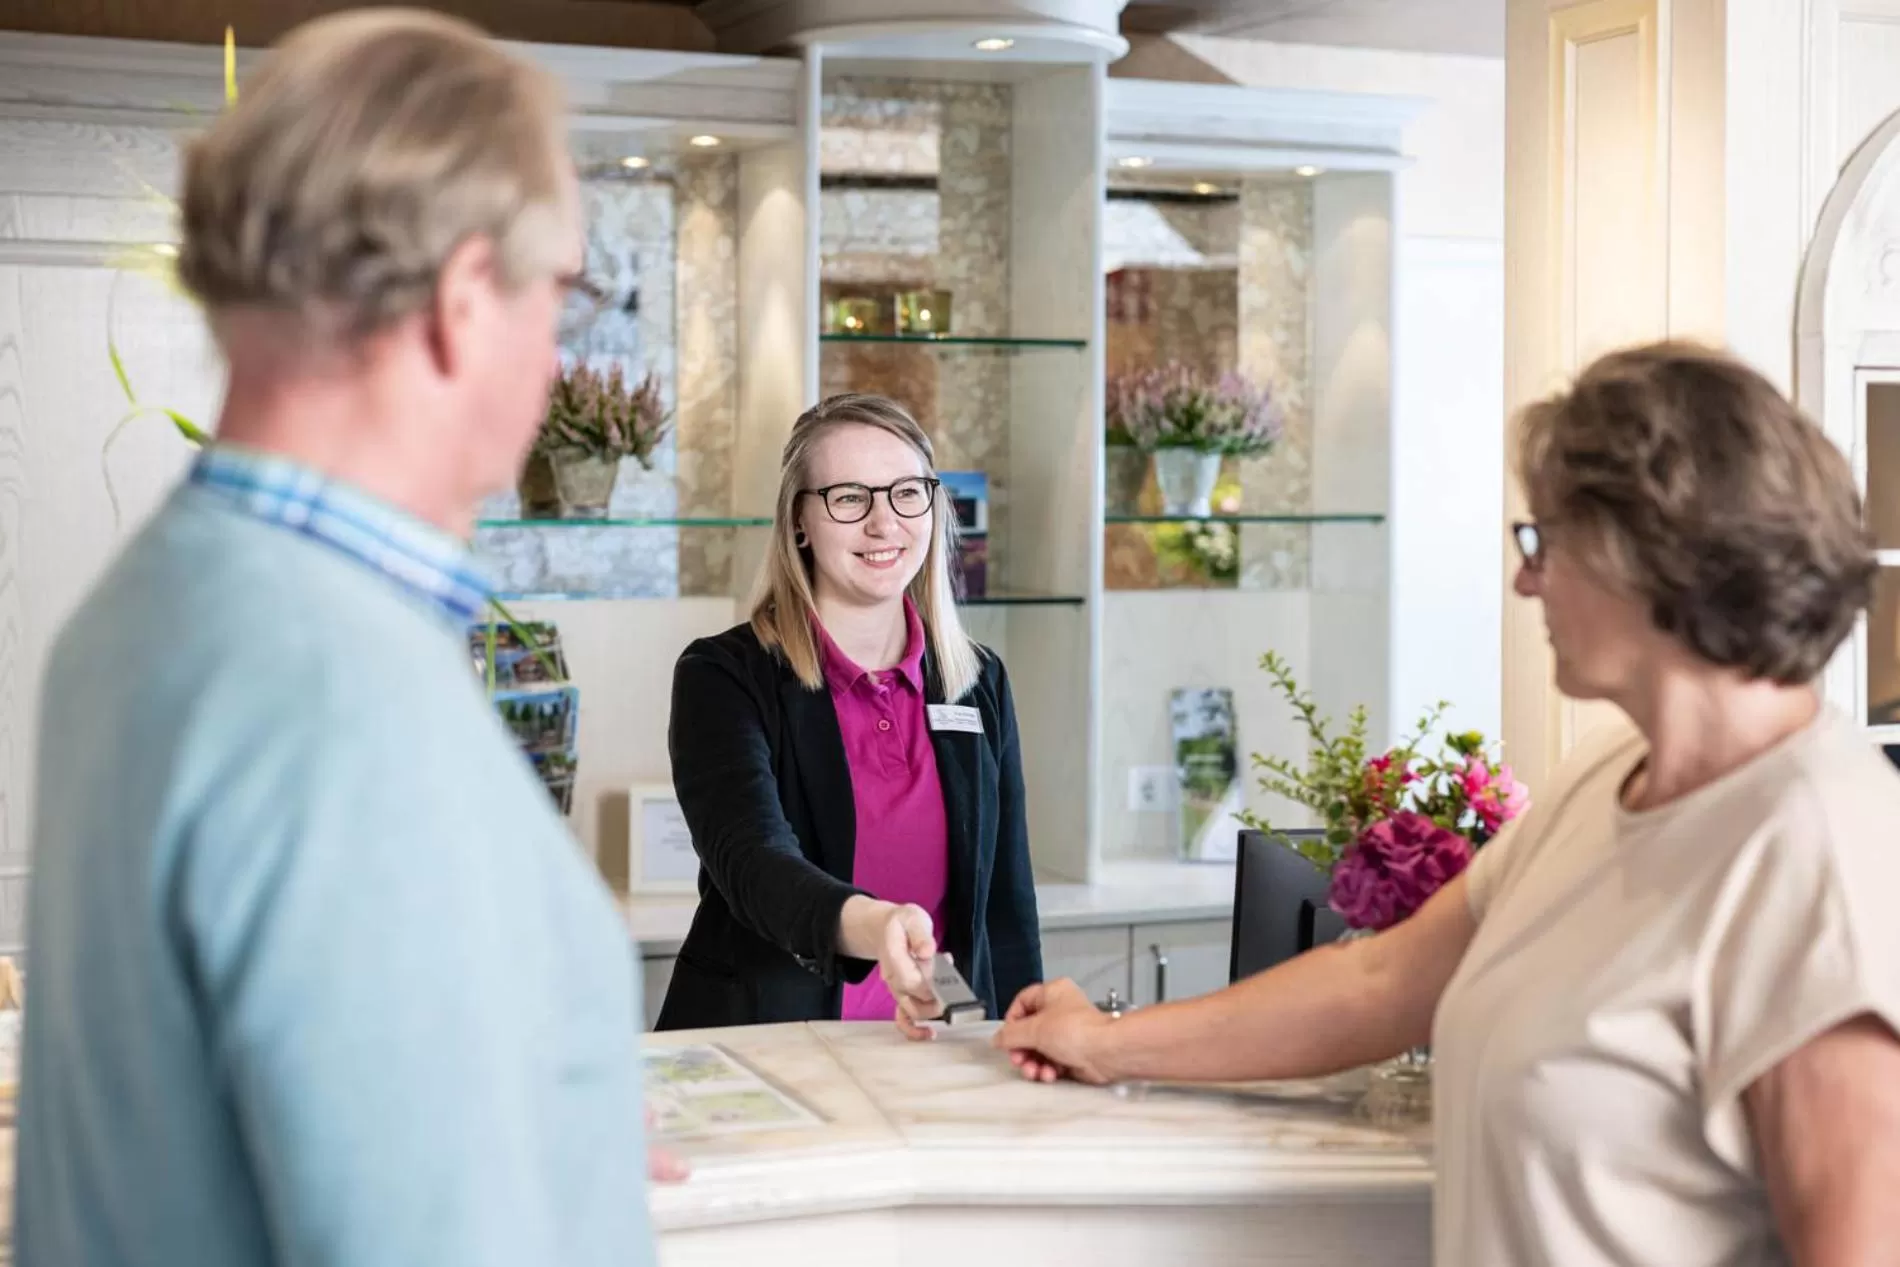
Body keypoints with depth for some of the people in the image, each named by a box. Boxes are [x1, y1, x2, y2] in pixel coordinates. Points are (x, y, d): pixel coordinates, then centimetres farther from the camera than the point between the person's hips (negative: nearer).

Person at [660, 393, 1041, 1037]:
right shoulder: (722, 677, -3)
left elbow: (1007, 907, 14)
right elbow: (750, 860, -19)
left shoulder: (980, 683, 11)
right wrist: (869, 926, -38)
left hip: (934, 1052, 4)